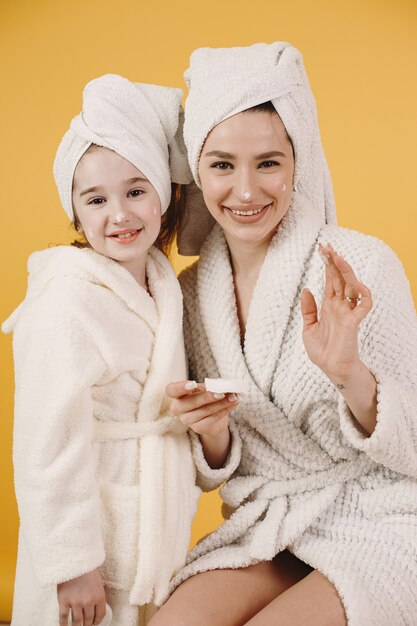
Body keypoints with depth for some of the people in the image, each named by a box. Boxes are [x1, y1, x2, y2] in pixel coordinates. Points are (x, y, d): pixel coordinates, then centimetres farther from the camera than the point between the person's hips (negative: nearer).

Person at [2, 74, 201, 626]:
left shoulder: (164, 286, 4)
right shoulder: (68, 303, -20)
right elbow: (50, 442, -21)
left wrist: (202, 413, 2)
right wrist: (73, 562, -19)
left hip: (160, 530, 7)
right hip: (94, 534, -7)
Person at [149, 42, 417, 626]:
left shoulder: (363, 266, -14)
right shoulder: (191, 291, 0)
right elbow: (219, 474, 7)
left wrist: (349, 373, -29)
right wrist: (213, 431, -16)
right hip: (269, 533, 3)